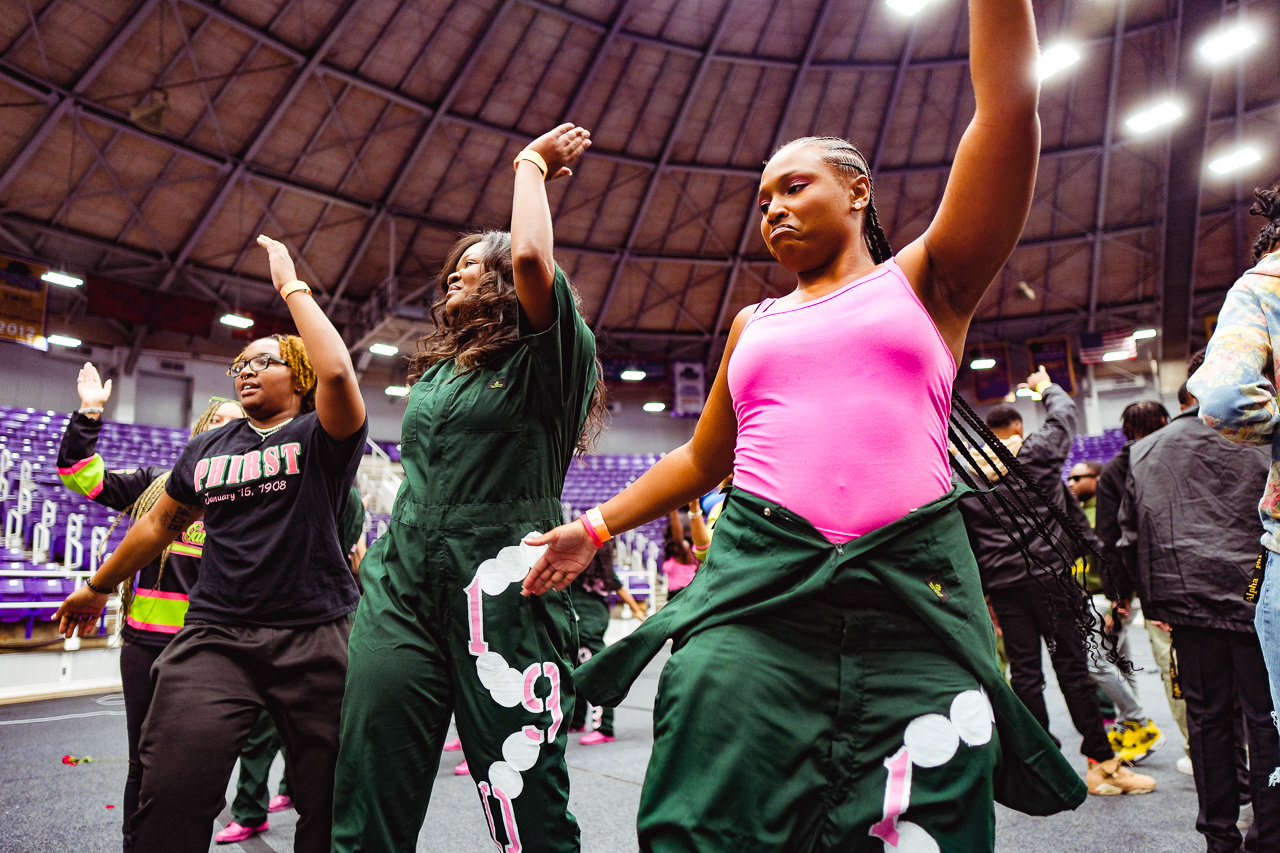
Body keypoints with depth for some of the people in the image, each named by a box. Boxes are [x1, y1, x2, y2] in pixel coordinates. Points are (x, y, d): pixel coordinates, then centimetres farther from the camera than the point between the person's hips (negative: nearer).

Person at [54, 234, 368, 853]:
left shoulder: (319, 437, -1)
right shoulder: (206, 449, 15)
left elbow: (337, 373, -22)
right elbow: (159, 524, 27)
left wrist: (291, 286, -12)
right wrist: (99, 587, 35)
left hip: (315, 637, -3)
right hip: (215, 635, 4)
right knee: (169, 801, -6)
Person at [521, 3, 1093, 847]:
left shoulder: (925, 282, 13)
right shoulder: (755, 324, 22)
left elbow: (1009, 109, 3)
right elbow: (702, 458, 26)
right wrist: (597, 527, 21)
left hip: (912, 592, -2)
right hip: (757, 585, 2)